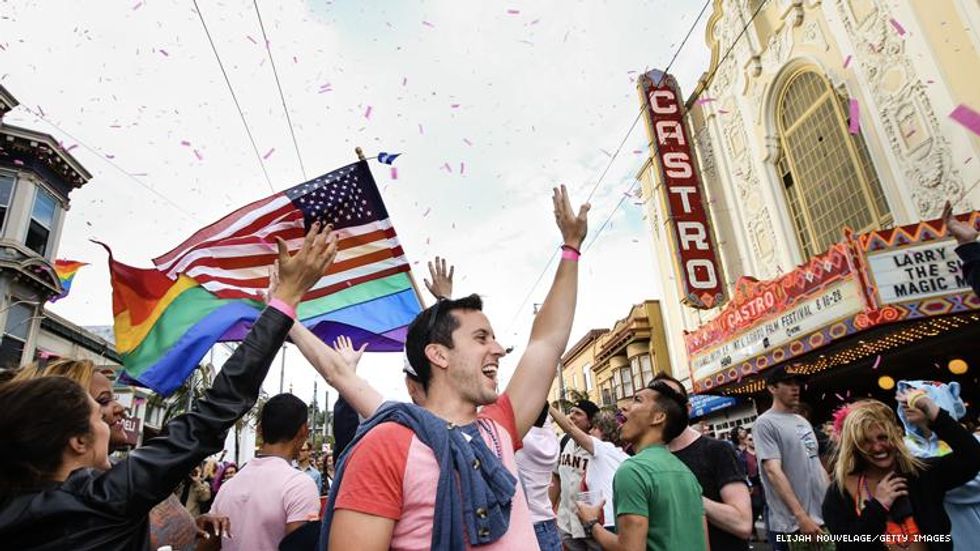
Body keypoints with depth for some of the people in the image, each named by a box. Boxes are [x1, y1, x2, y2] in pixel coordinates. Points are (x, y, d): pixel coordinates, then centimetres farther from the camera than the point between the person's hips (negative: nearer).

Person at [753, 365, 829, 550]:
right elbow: (773, 471, -19)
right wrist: (801, 516, -23)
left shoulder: (803, 421, 13)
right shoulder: (765, 423, -12)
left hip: (824, 516, 7)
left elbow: (817, 464, 18)